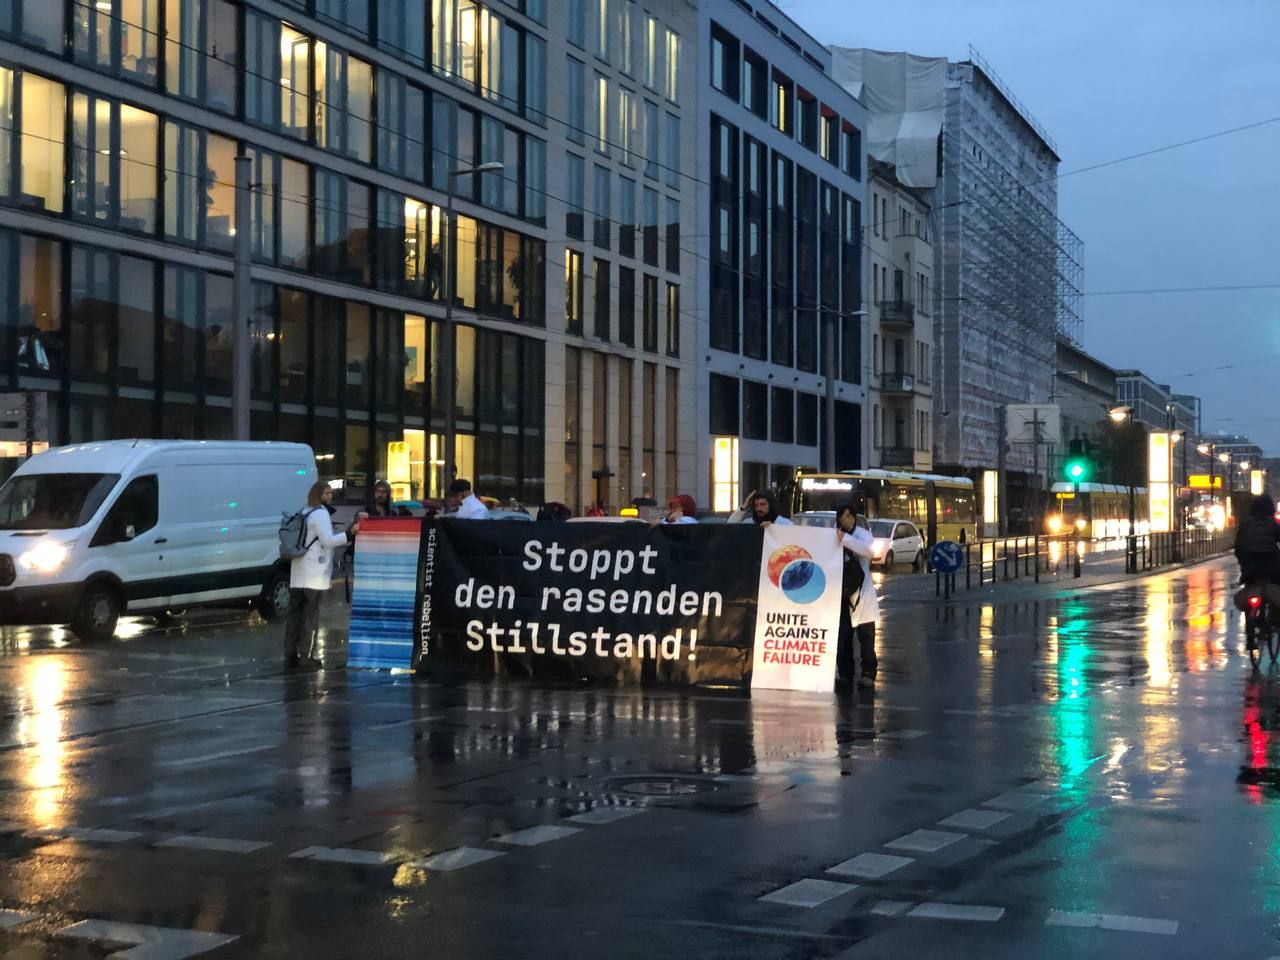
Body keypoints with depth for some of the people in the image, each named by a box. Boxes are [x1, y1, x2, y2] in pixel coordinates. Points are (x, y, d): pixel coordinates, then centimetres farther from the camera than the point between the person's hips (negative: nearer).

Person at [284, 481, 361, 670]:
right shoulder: (320, 514, -8)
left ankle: (290, 656, 6)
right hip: (314, 574, -9)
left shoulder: (304, 513, 20)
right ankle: (304, 656, -6)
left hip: (298, 573, 9)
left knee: (294, 613, 6)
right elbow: (328, 540, -18)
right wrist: (350, 533, -24)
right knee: (311, 614, -5)